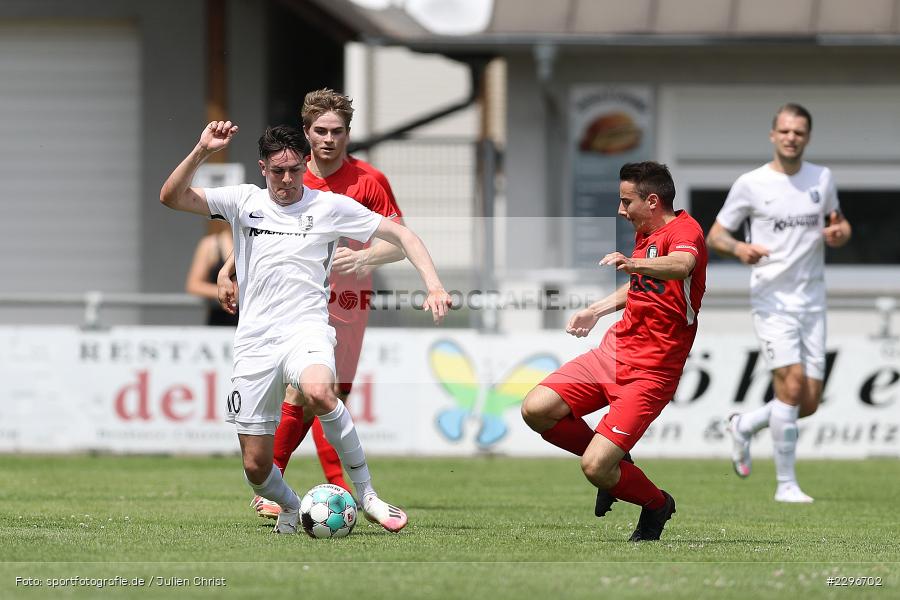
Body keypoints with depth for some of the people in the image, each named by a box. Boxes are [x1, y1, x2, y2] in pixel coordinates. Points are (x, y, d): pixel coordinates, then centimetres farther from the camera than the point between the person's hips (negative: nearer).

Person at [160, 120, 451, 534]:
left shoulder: (330, 206, 5)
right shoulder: (244, 201, 9)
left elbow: (400, 234, 8)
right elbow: (171, 197, 0)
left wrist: (433, 285, -4)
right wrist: (202, 152, -14)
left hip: (306, 329, -2)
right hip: (254, 341, 3)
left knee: (318, 393, -39)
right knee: (256, 469, -2)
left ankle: (366, 492, -24)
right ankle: (292, 510, 32)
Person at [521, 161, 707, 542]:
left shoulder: (684, 231, -16)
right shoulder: (645, 234, 12)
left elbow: (681, 265, -42)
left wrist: (634, 264, -59)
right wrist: (597, 310, 24)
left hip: (651, 370, -9)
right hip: (614, 349, 9)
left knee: (596, 469, -17)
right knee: (536, 409, -8)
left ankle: (657, 505, 16)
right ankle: (614, 464, 16)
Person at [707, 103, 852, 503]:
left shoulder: (822, 178, 8)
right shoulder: (751, 184, -4)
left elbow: (838, 223, 22)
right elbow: (714, 236, 2)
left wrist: (839, 232, -3)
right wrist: (738, 248, -21)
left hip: (812, 301, 5)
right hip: (772, 301, -5)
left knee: (809, 403, 2)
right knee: (792, 386, -18)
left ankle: (743, 426, 30)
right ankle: (786, 485, -9)